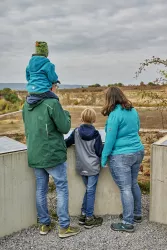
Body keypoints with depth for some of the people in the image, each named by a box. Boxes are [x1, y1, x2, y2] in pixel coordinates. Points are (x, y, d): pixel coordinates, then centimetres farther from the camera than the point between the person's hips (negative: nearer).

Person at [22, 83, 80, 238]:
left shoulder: (26, 105, 7)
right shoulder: (52, 103, -16)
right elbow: (64, 128, -12)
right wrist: (66, 115, 5)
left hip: (34, 155, 7)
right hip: (53, 154, -7)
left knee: (41, 190, 14)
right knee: (62, 189, 5)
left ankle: (44, 224, 25)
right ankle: (64, 227, 10)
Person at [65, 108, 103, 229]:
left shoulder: (76, 132, -4)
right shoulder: (95, 134, -12)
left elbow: (67, 143, 4)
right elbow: (100, 152, -9)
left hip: (81, 167, 4)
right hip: (93, 167, -4)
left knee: (88, 190, 18)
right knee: (91, 191, 3)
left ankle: (84, 214, 21)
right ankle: (89, 219, 9)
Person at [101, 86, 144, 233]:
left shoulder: (115, 114, -16)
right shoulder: (133, 111, 7)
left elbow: (110, 138, -16)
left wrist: (104, 156, -7)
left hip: (121, 156, -8)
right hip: (137, 152, 8)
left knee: (125, 189, 0)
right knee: (134, 184, 20)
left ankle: (128, 223, 9)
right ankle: (137, 214, 34)